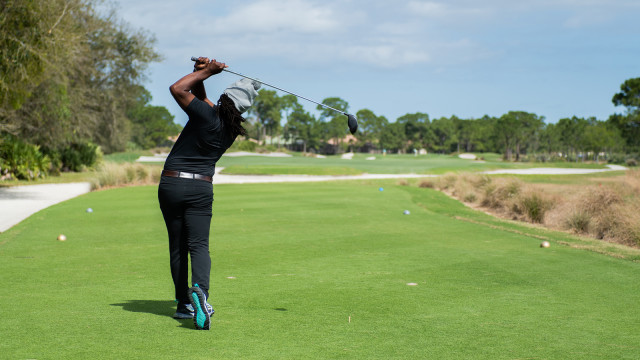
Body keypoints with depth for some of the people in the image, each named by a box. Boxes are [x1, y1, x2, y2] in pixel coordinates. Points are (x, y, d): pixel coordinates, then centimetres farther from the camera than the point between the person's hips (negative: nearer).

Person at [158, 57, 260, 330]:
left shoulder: (207, 115, -14)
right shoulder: (233, 128, 5)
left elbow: (178, 89, -13)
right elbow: (200, 98, 15)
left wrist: (204, 72, -6)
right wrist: (203, 74, 0)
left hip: (171, 184, -2)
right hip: (201, 188, 2)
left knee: (177, 247, 8)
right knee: (199, 245, -3)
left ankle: (184, 304, 13)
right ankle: (200, 290, -31)